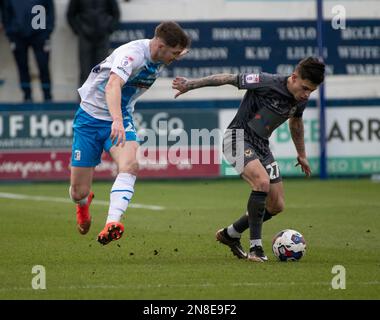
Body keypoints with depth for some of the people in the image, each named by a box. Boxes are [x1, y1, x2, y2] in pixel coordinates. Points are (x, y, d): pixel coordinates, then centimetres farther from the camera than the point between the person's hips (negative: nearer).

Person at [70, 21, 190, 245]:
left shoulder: (159, 58, -3)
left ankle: (112, 223, -39)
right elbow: (112, 86, -46)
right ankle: (84, 202, 39)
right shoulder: (133, 53, -28)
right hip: (91, 115, -5)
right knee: (79, 193, 0)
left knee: (130, 165, -29)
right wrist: (117, 121, -58)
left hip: (121, 117, 5)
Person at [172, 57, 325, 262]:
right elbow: (229, 79, -16)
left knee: (277, 206, 4)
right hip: (238, 138, -8)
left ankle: (230, 234, 24)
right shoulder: (267, 83, -24)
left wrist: (302, 155, 29)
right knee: (262, 182, -32)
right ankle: (255, 247, -24)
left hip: (261, 145, 8)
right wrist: (190, 85, -12)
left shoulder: (301, 99, -2)